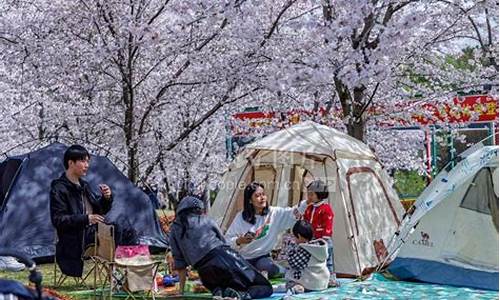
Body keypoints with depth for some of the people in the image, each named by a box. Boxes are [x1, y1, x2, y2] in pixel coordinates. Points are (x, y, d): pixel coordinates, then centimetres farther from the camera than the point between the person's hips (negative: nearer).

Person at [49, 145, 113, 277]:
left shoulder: (84, 186, 15)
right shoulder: (59, 189, -11)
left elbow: (98, 211, 21)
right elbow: (58, 220, -19)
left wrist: (106, 198, -2)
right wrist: (85, 219, -28)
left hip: (91, 241, 7)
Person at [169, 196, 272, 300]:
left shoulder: (174, 230, 17)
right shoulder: (206, 220, 17)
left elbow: (179, 261, 15)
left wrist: (181, 290, 21)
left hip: (206, 272, 1)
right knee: (266, 288, 6)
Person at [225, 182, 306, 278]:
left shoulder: (274, 213, -3)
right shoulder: (241, 217, -8)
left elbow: (294, 212, -13)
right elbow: (228, 240, -6)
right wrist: (238, 241, -27)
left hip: (263, 257, 1)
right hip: (243, 258, -1)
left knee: (273, 270, -28)